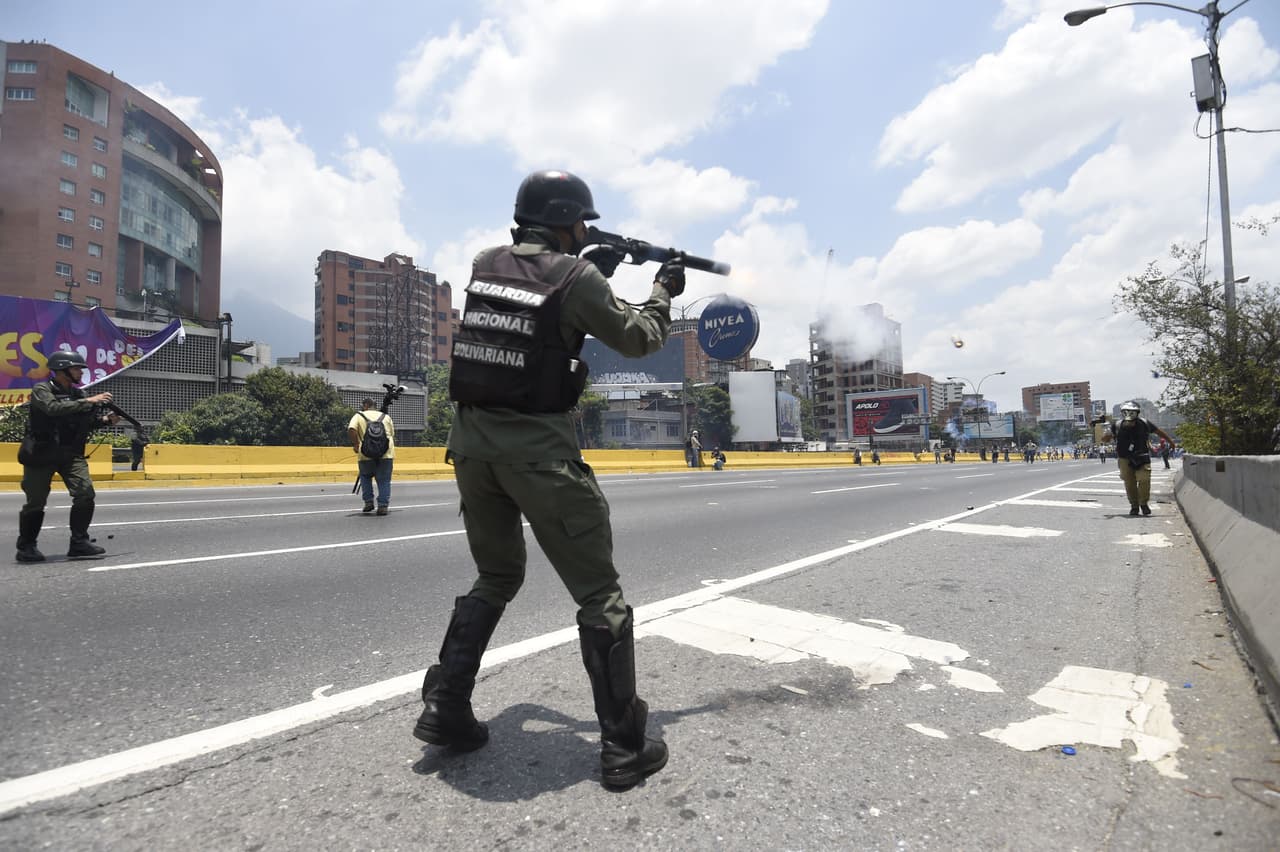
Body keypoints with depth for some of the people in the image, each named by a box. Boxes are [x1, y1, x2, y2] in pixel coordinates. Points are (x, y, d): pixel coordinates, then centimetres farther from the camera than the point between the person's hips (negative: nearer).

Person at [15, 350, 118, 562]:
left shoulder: (77, 393, 9)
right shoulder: (42, 389, -8)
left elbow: (87, 421, 13)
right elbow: (55, 408, -29)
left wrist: (106, 419, -5)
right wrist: (88, 401, -30)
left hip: (71, 454, 5)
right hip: (41, 455, -5)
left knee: (85, 494, -7)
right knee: (36, 502, 2)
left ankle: (79, 542, 1)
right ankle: (26, 547, 18)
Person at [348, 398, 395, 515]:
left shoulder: (358, 416, 10)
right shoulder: (386, 416, 20)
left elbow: (351, 430, -9)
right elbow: (393, 435, 20)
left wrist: (355, 444, 1)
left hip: (366, 455, -1)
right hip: (386, 454, 1)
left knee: (365, 477, 22)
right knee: (384, 480, 7)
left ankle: (368, 502, 17)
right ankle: (383, 506, 0)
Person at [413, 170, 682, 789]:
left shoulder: (484, 265, 9)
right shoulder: (576, 276, -6)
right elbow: (638, 339, 6)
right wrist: (663, 292, 22)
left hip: (472, 440, 7)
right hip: (538, 447, -6)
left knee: (496, 579, 24)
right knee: (599, 595, 4)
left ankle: (445, 709, 24)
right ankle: (624, 747, 10)